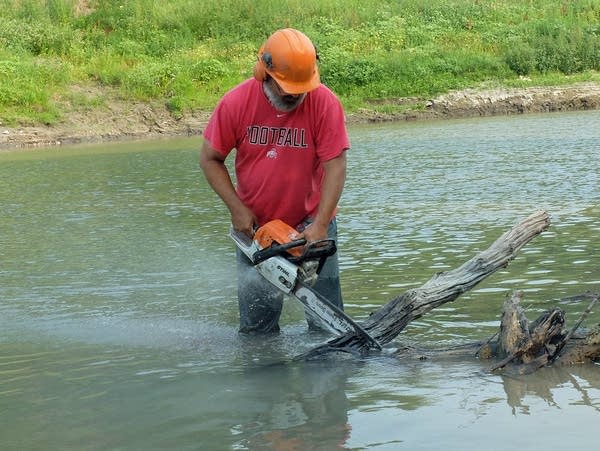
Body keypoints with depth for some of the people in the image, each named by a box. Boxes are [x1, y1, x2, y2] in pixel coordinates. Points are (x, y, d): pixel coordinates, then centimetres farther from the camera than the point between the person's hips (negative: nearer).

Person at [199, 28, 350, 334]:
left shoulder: (325, 102, -19)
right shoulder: (236, 102, -15)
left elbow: (335, 167, -19)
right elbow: (210, 159, -5)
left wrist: (320, 225, -26)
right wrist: (237, 209, -12)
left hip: (310, 221, -1)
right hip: (254, 224, 2)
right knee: (256, 323, 8)